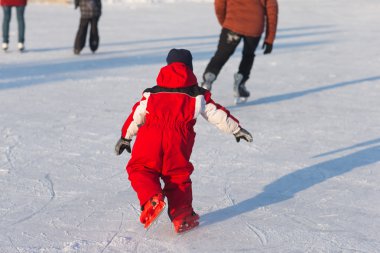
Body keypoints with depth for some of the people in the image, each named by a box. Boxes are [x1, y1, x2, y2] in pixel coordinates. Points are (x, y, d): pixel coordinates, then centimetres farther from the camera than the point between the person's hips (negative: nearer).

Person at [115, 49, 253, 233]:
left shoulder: (152, 93, 22)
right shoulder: (197, 95, 19)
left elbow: (136, 116, 24)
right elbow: (217, 114, 20)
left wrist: (125, 137, 34)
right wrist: (236, 129, 30)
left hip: (150, 137, 0)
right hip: (179, 140, 0)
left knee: (140, 169, 11)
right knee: (178, 176, 13)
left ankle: (152, 199, -15)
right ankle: (182, 217, 10)